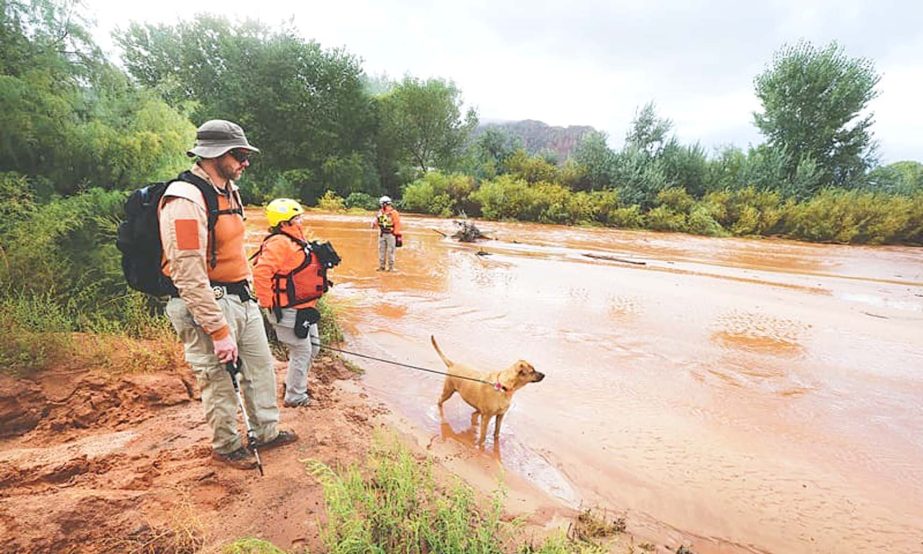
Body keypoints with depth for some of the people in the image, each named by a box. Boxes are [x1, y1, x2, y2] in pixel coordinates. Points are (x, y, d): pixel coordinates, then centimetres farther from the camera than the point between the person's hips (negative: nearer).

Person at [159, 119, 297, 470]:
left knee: (261, 366, 18)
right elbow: (189, 277, -24)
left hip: (242, 298, 9)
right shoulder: (186, 200, -20)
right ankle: (226, 447, 31)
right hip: (207, 305, -9)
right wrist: (219, 331, -22)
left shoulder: (228, 190, 10)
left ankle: (267, 432, 37)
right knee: (221, 381, 7)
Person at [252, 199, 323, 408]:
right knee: (302, 352, 0)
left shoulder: (294, 240, 12)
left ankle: (294, 383, 37)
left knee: (313, 346, 20)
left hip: (303, 309, 10)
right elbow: (261, 273, -30)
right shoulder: (279, 243, -21)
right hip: (288, 311, -10)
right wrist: (269, 304, -25)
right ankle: (295, 396, 18)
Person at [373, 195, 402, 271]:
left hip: (391, 234, -6)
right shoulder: (380, 212, 7)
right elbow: (376, 220, 16)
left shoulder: (393, 213, -10)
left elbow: (397, 224, -10)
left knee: (390, 251, -2)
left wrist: (396, 235, -13)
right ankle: (381, 266, 17)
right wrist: (374, 223, -7)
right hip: (382, 234, 6)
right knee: (381, 250, 8)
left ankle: (391, 267, 7)